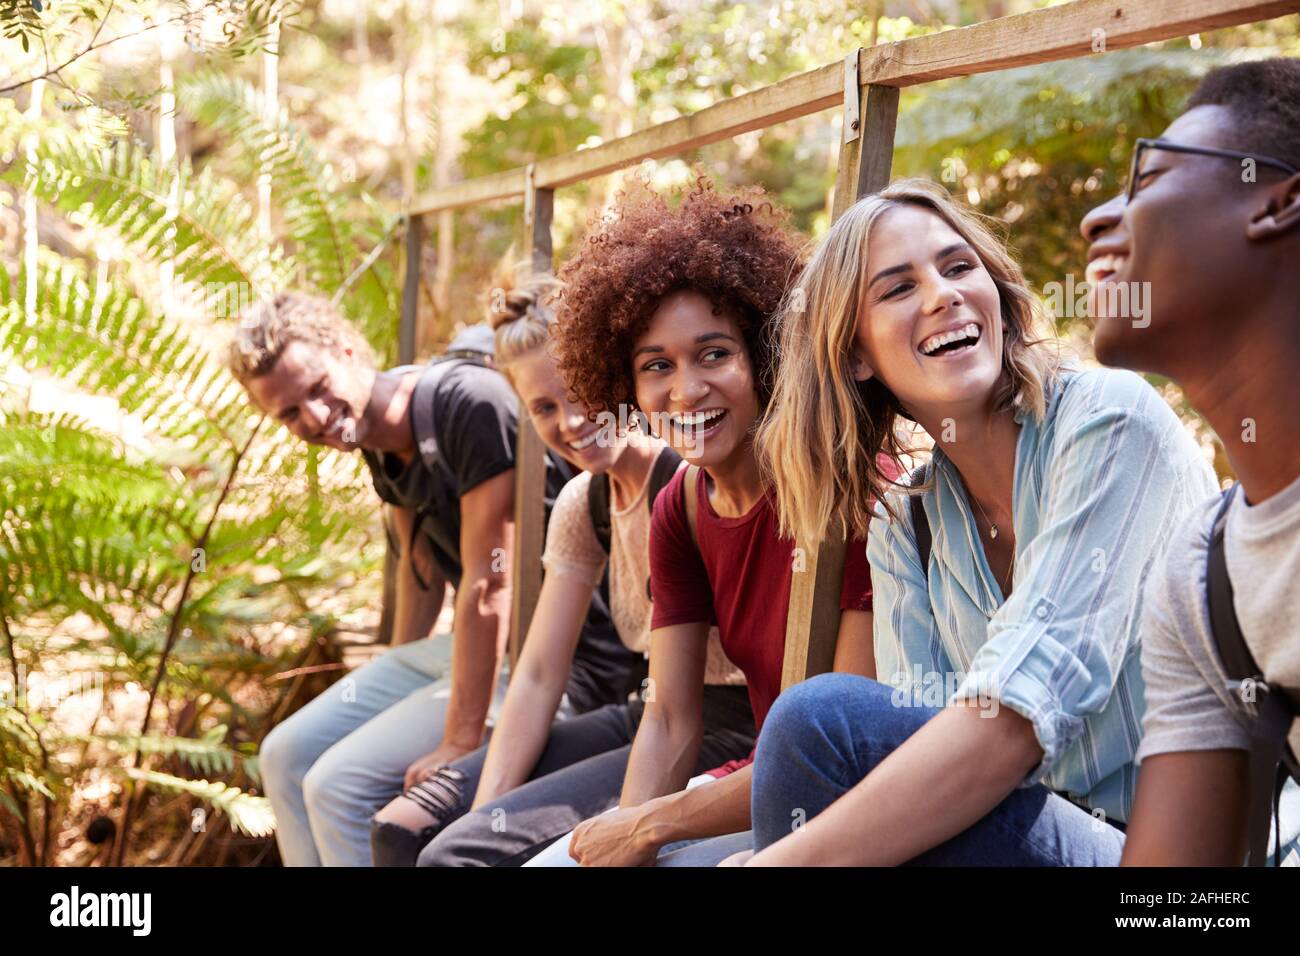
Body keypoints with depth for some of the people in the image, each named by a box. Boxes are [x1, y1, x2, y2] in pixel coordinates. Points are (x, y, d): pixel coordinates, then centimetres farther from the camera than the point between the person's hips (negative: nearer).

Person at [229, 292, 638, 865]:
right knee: (287, 757, 8)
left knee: (341, 786, -18)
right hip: (472, 644, 9)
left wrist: (460, 741, -24)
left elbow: (489, 582, -25)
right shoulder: (380, 436, 5)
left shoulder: (469, 403, -23)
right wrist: (391, 686, 21)